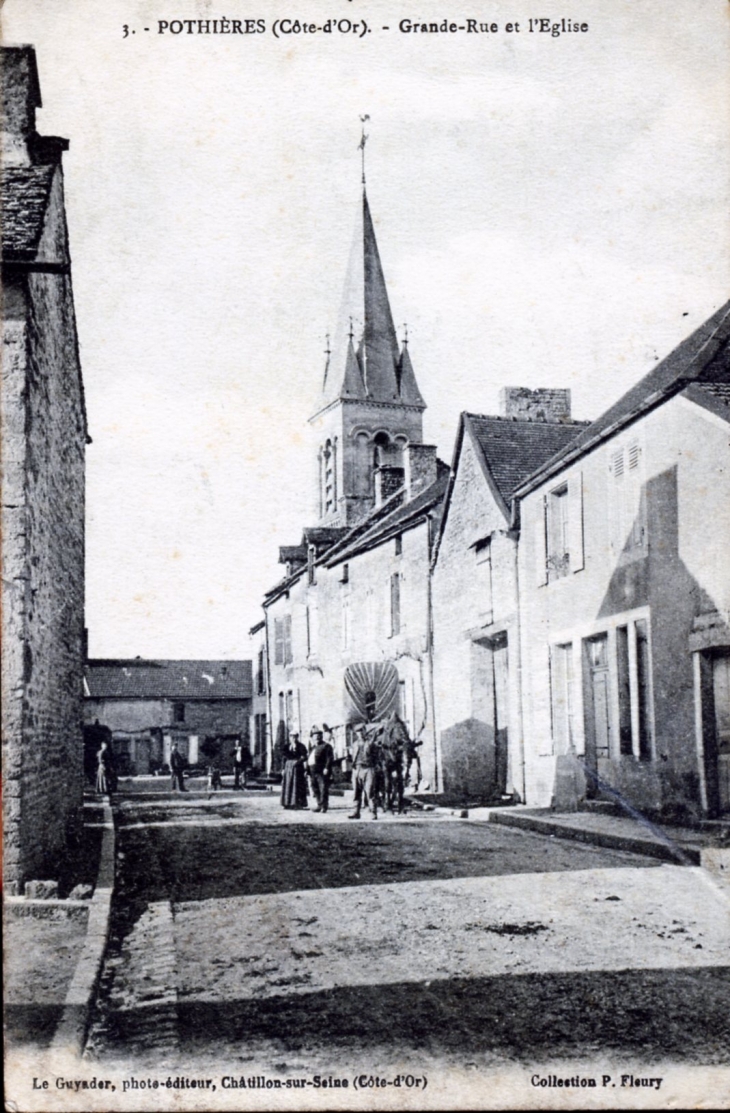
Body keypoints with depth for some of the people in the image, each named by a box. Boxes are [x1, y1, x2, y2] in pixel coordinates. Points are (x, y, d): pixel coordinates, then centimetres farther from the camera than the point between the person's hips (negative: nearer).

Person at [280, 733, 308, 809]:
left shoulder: (301, 746, -3)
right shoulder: (287, 746, 11)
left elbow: (304, 757, -7)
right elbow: (285, 757, 14)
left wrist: (297, 762, -23)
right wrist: (283, 768, 10)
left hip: (297, 767, -5)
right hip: (288, 767, 5)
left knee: (297, 785, -6)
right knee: (287, 785, 2)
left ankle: (299, 804, -3)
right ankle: (287, 803, 7)